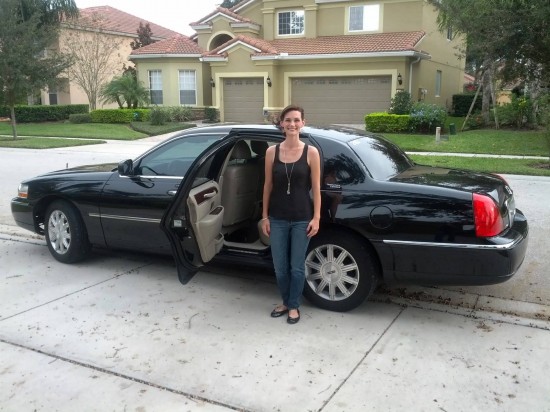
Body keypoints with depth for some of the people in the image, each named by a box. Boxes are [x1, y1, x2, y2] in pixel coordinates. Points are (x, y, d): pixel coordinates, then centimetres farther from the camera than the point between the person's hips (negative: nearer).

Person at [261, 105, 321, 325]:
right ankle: (285, 302, 34)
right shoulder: (272, 152, 0)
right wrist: (265, 216, 4)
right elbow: (268, 186, 5)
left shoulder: (311, 152, -5)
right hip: (278, 218, 2)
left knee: (297, 267, 8)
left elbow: (316, 188, -3)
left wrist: (316, 218, -6)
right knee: (280, 266, 12)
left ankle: (294, 306, 28)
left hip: (302, 219, -2)